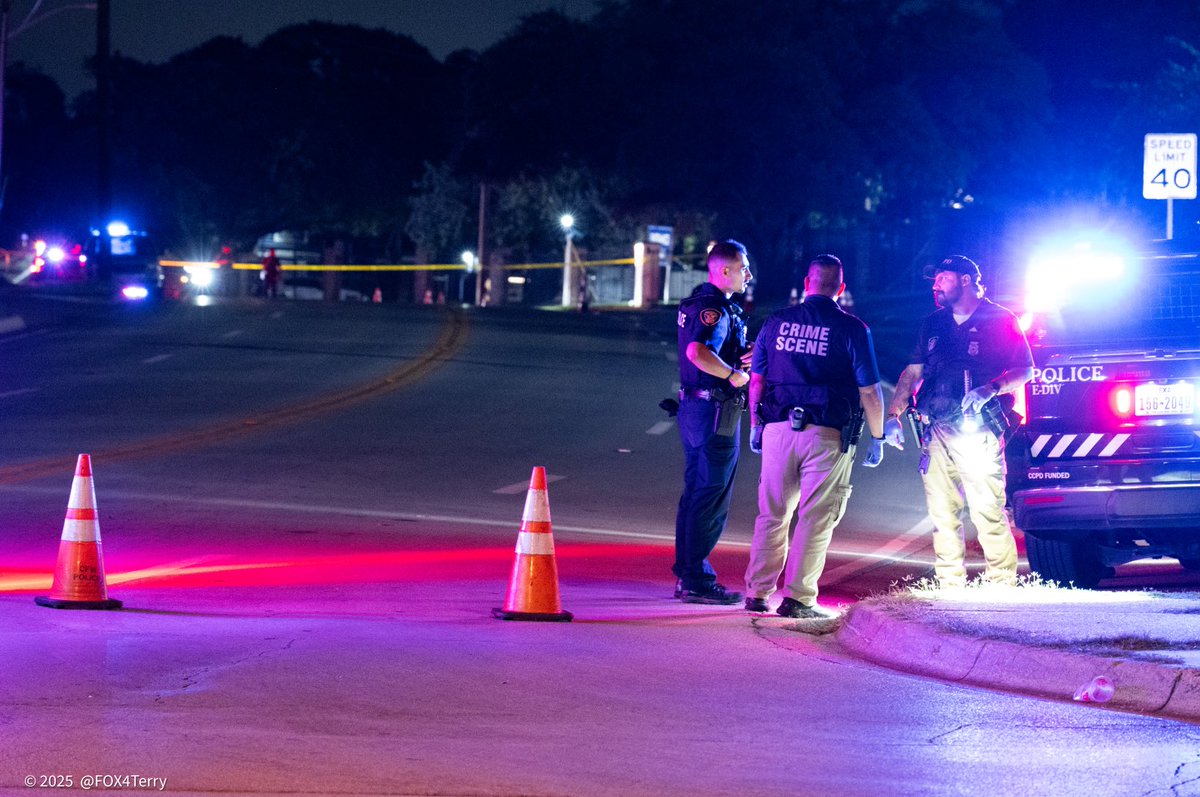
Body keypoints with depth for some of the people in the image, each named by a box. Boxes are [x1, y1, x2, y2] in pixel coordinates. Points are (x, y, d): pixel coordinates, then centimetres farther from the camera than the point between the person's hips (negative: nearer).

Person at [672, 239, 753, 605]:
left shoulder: (698, 303, 15)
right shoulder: (714, 309, -18)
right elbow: (698, 352, -35)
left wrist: (743, 355, 6)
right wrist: (734, 374, -22)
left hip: (694, 407, 10)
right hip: (715, 411, -10)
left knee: (696, 492, 15)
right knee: (711, 497, -6)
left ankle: (687, 574, 21)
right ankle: (696, 581, -4)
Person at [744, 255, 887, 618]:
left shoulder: (777, 322, 6)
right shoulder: (851, 329, -4)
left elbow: (756, 380, 11)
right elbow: (869, 391, -3)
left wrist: (756, 425, 22)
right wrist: (877, 437, 8)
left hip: (778, 429, 3)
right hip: (826, 435, -3)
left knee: (772, 514, 12)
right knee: (815, 519, 2)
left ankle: (758, 593, 12)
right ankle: (798, 598, -1)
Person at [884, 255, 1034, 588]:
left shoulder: (1000, 320, 3)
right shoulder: (933, 325, 18)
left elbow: (1025, 371, 2)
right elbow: (912, 372, 20)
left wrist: (991, 390, -15)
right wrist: (893, 415, 7)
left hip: (978, 433, -5)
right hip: (937, 433, 5)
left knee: (989, 512, -10)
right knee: (942, 515, 3)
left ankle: (1003, 583, -6)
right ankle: (950, 587, 8)